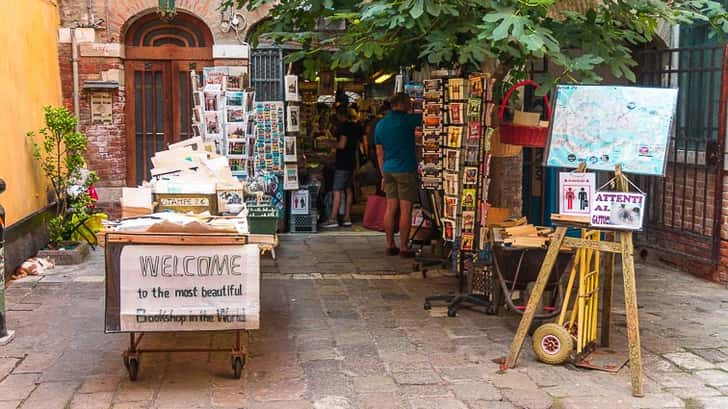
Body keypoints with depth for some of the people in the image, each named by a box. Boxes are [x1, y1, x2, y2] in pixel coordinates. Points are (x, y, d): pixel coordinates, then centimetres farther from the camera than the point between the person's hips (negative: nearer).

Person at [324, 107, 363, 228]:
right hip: (351, 162, 9)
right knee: (349, 190, 11)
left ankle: (333, 219, -11)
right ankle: (347, 218, 13)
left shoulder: (343, 127, -14)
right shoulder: (356, 127, 12)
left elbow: (342, 145, -19)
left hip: (342, 163, -9)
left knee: (337, 192, -9)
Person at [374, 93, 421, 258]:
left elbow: (379, 153, 14)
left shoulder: (380, 125, 11)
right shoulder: (406, 120, -10)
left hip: (388, 170, 6)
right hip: (406, 170, -6)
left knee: (390, 208, 9)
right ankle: (403, 248, -1)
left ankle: (390, 245, 12)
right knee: (405, 210, -2)